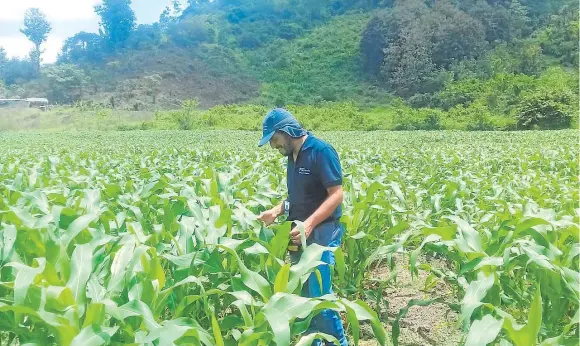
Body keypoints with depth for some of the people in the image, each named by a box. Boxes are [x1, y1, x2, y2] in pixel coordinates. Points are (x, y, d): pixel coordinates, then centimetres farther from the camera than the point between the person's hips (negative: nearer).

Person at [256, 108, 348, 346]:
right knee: (304, 292, 13)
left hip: (320, 233, -8)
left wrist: (309, 223, -29)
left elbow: (336, 195, -19)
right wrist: (277, 211, 3)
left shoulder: (321, 151, -14)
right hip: (299, 234, 8)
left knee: (318, 294, -6)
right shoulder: (293, 156, 11)